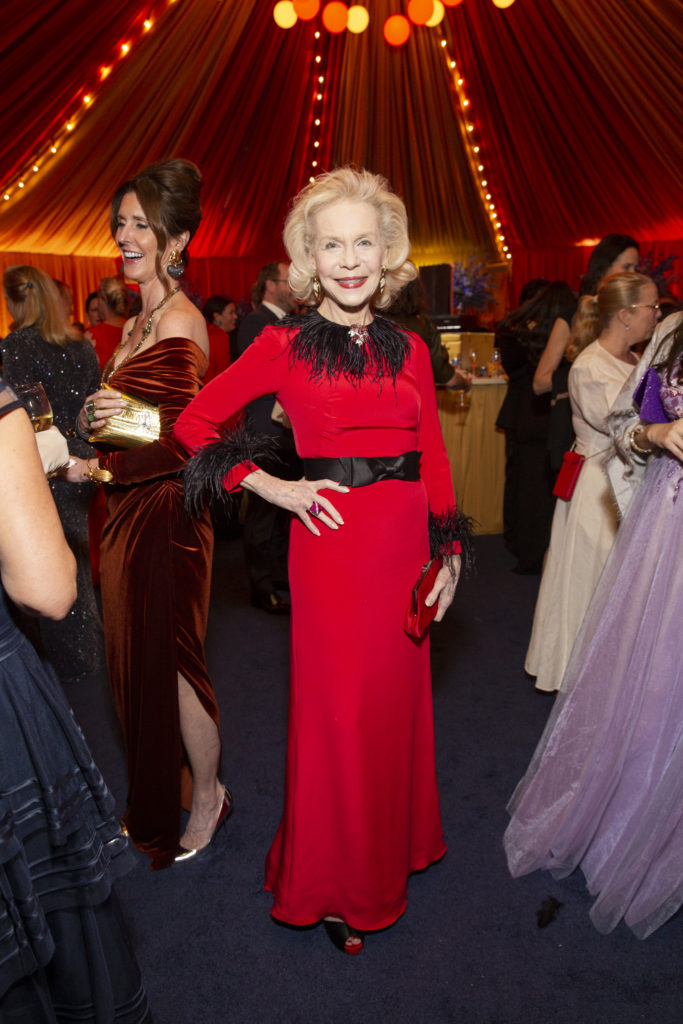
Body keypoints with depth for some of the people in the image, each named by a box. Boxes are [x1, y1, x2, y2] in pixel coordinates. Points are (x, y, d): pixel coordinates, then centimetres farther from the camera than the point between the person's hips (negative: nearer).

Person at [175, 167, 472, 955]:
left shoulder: (410, 349, 8)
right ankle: (335, 884, 32)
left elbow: (433, 457, 9)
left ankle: (393, 844, 43)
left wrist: (447, 553, 5)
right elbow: (194, 422, -1)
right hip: (331, 543, -4)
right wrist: (270, 487, -9)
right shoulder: (285, 345, -4)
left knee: (397, 699, 16)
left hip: (405, 548, 4)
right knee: (338, 708, 7)